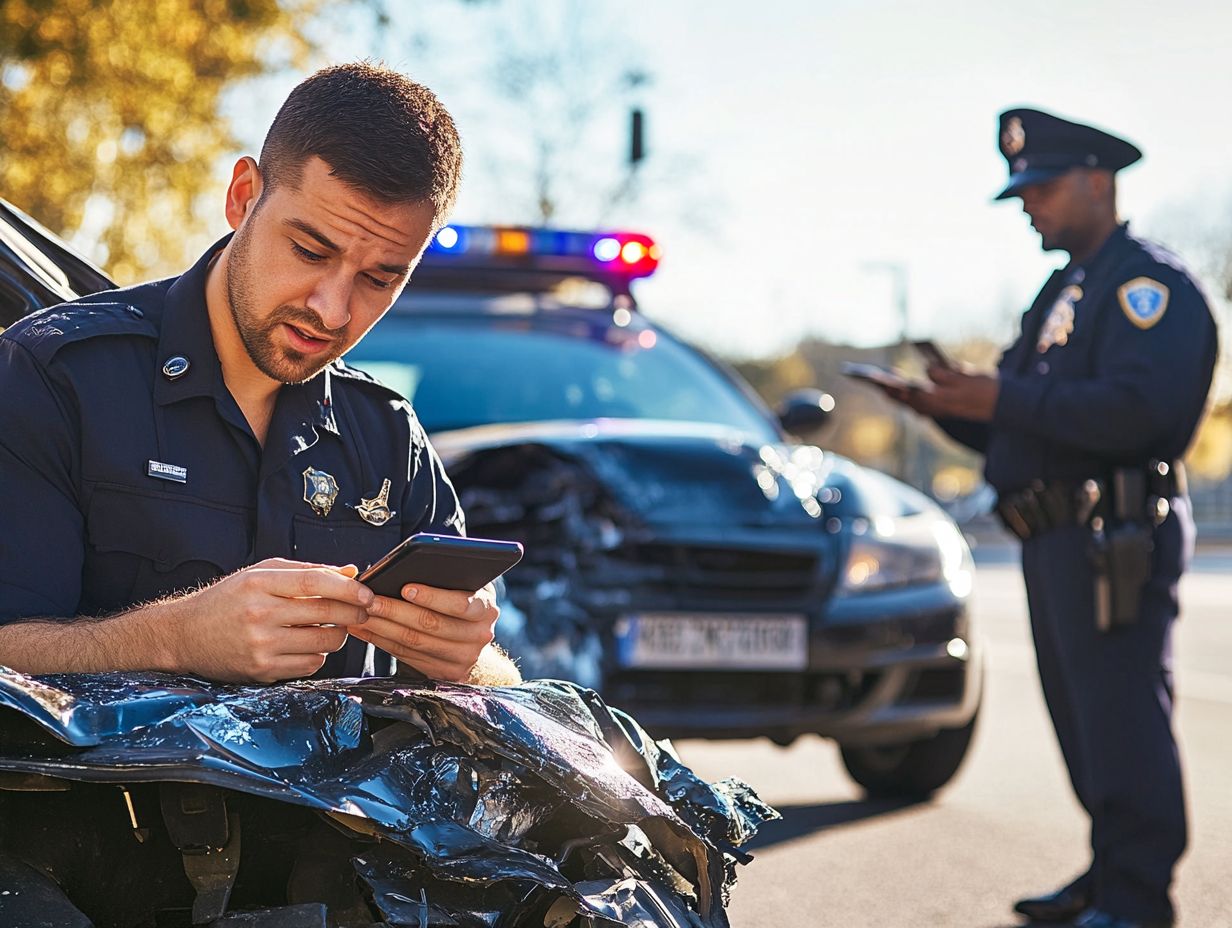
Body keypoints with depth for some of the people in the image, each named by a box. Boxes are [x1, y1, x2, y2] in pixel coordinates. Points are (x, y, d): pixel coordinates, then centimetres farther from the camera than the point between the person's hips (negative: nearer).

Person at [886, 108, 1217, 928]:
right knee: (1083, 719, 14)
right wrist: (955, 407, 3)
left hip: (1118, 542, -10)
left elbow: (1136, 408, -24)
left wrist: (1005, 399, -23)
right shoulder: (1064, 291, 22)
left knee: (1123, 720, -8)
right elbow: (1030, 423, 22)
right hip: (1056, 541, 10)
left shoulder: (1149, 282, -9)